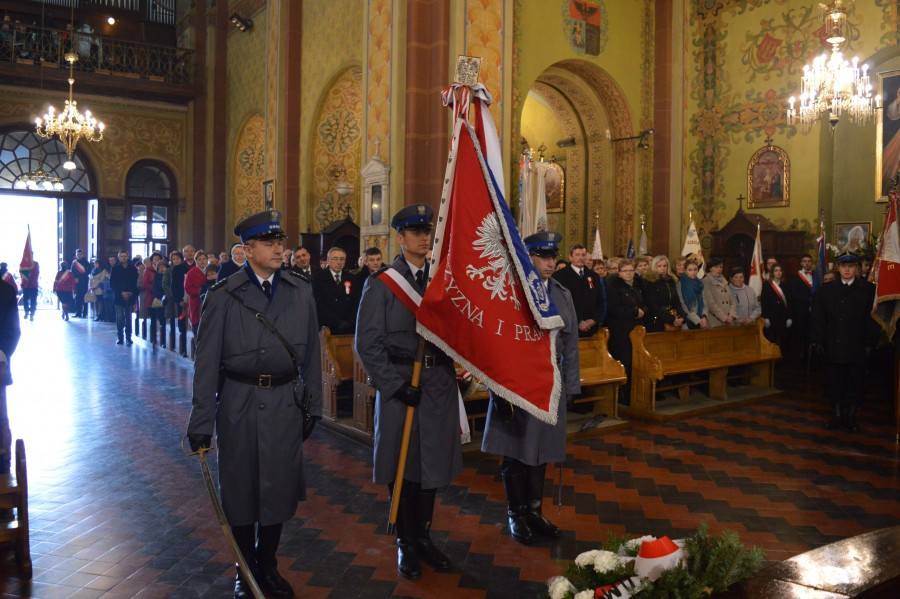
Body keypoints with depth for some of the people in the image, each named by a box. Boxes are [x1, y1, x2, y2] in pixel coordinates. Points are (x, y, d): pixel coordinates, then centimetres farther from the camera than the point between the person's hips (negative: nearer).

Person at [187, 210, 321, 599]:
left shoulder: (301, 292, 2)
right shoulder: (223, 296, -6)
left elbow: (311, 353, 6)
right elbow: (207, 362, -6)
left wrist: (312, 406, 6)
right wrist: (201, 422, -7)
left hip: (286, 403, 2)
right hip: (239, 405, -2)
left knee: (279, 487, 12)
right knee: (240, 489, 11)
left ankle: (268, 567, 34)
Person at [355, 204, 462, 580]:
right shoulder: (382, 283, -5)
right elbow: (367, 343, -9)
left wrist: (457, 364, -7)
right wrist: (396, 385, -14)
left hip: (439, 384, 4)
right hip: (398, 383, -3)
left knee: (433, 462, 13)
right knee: (402, 466, 8)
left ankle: (424, 537, 31)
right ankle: (406, 543, 26)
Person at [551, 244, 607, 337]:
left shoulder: (594, 277, 14)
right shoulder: (559, 276, -3)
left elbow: (601, 302, 13)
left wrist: (594, 320, -3)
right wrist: (578, 322, -14)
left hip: (592, 329, 4)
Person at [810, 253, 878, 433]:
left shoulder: (868, 289, -1)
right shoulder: (827, 289, 6)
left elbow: (873, 318, -3)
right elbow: (817, 317, 4)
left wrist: (869, 344, -8)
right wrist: (817, 341, -2)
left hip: (857, 348, -2)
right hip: (833, 347, 2)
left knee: (855, 385, 7)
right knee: (834, 383, 8)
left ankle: (853, 418, 19)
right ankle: (837, 416, 20)